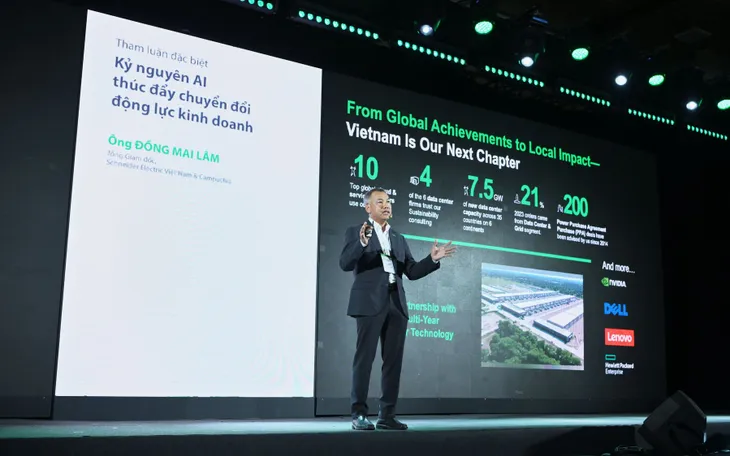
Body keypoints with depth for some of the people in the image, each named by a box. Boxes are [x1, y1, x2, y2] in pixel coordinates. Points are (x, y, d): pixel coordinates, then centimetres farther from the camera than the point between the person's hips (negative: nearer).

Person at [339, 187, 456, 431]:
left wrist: (433, 259, 0)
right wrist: (362, 243, -25)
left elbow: (411, 272, 15)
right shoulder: (355, 232, 5)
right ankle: (359, 414, 0)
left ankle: (387, 415, 10)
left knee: (394, 360, 4)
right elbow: (345, 264, -9)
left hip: (396, 304, 5)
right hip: (370, 302, -5)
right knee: (365, 357, -6)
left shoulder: (399, 239, 20)